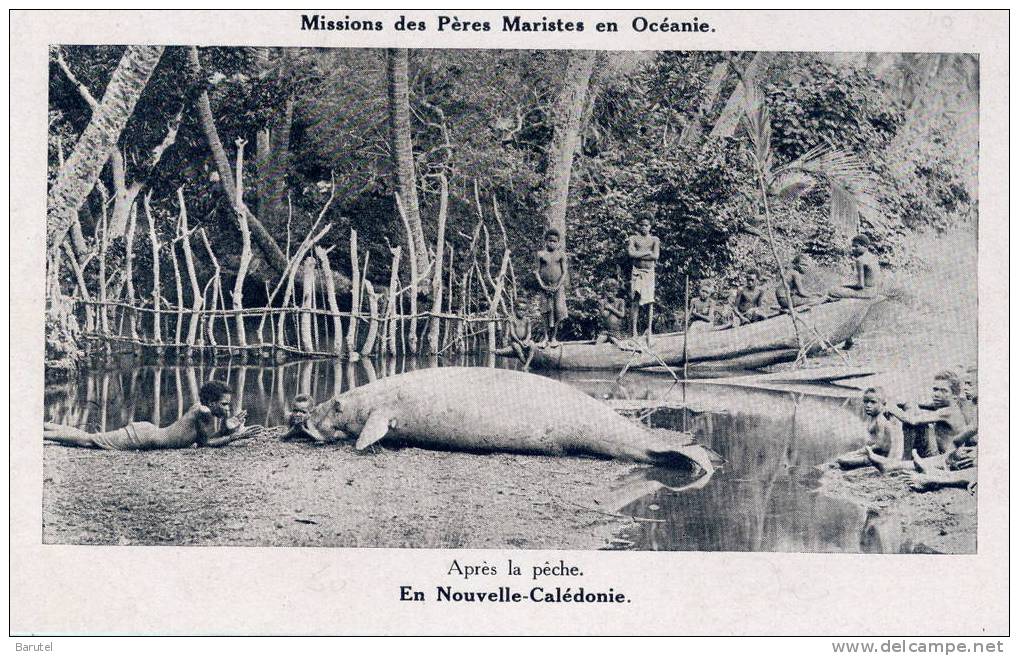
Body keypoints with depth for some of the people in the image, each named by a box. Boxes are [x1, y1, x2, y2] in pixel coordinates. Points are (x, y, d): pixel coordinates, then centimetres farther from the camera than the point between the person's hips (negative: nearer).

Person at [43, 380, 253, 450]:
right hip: (141, 438, -8)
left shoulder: (200, 408, 9)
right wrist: (234, 437, -14)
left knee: (88, 438, 14)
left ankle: (42, 426, 21)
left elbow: (203, 440, 13)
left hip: (145, 430, 8)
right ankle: (40, 434, -1)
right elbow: (207, 442, -16)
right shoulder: (204, 412, -18)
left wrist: (228, 427, 5)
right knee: (89, 440, -5)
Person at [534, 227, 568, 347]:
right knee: (546, 312, 1)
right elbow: (536, 271, 2)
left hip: (558, 286, 0)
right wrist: (542, 285, -9)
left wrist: (558, 286, -10)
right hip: (545, 287, 1)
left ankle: (554, 337, 3)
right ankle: (546, 338, 8)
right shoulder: (541, 254, 3)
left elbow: (564, 271, 0)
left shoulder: (561, 254, 2)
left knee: (558, 310, -8)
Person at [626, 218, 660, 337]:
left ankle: (649, 328, 3)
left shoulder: (654, 240, 12)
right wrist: (647, 253, -6)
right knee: (635, 300, -8)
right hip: (636, 272, -2)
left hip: (650, 272, 2)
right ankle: (634, 330, -8)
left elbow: (656, 256, -3)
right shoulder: (633, 239, 8)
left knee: (650, 301, -2)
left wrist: (638, 255, -6)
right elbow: (631, 253, -9)